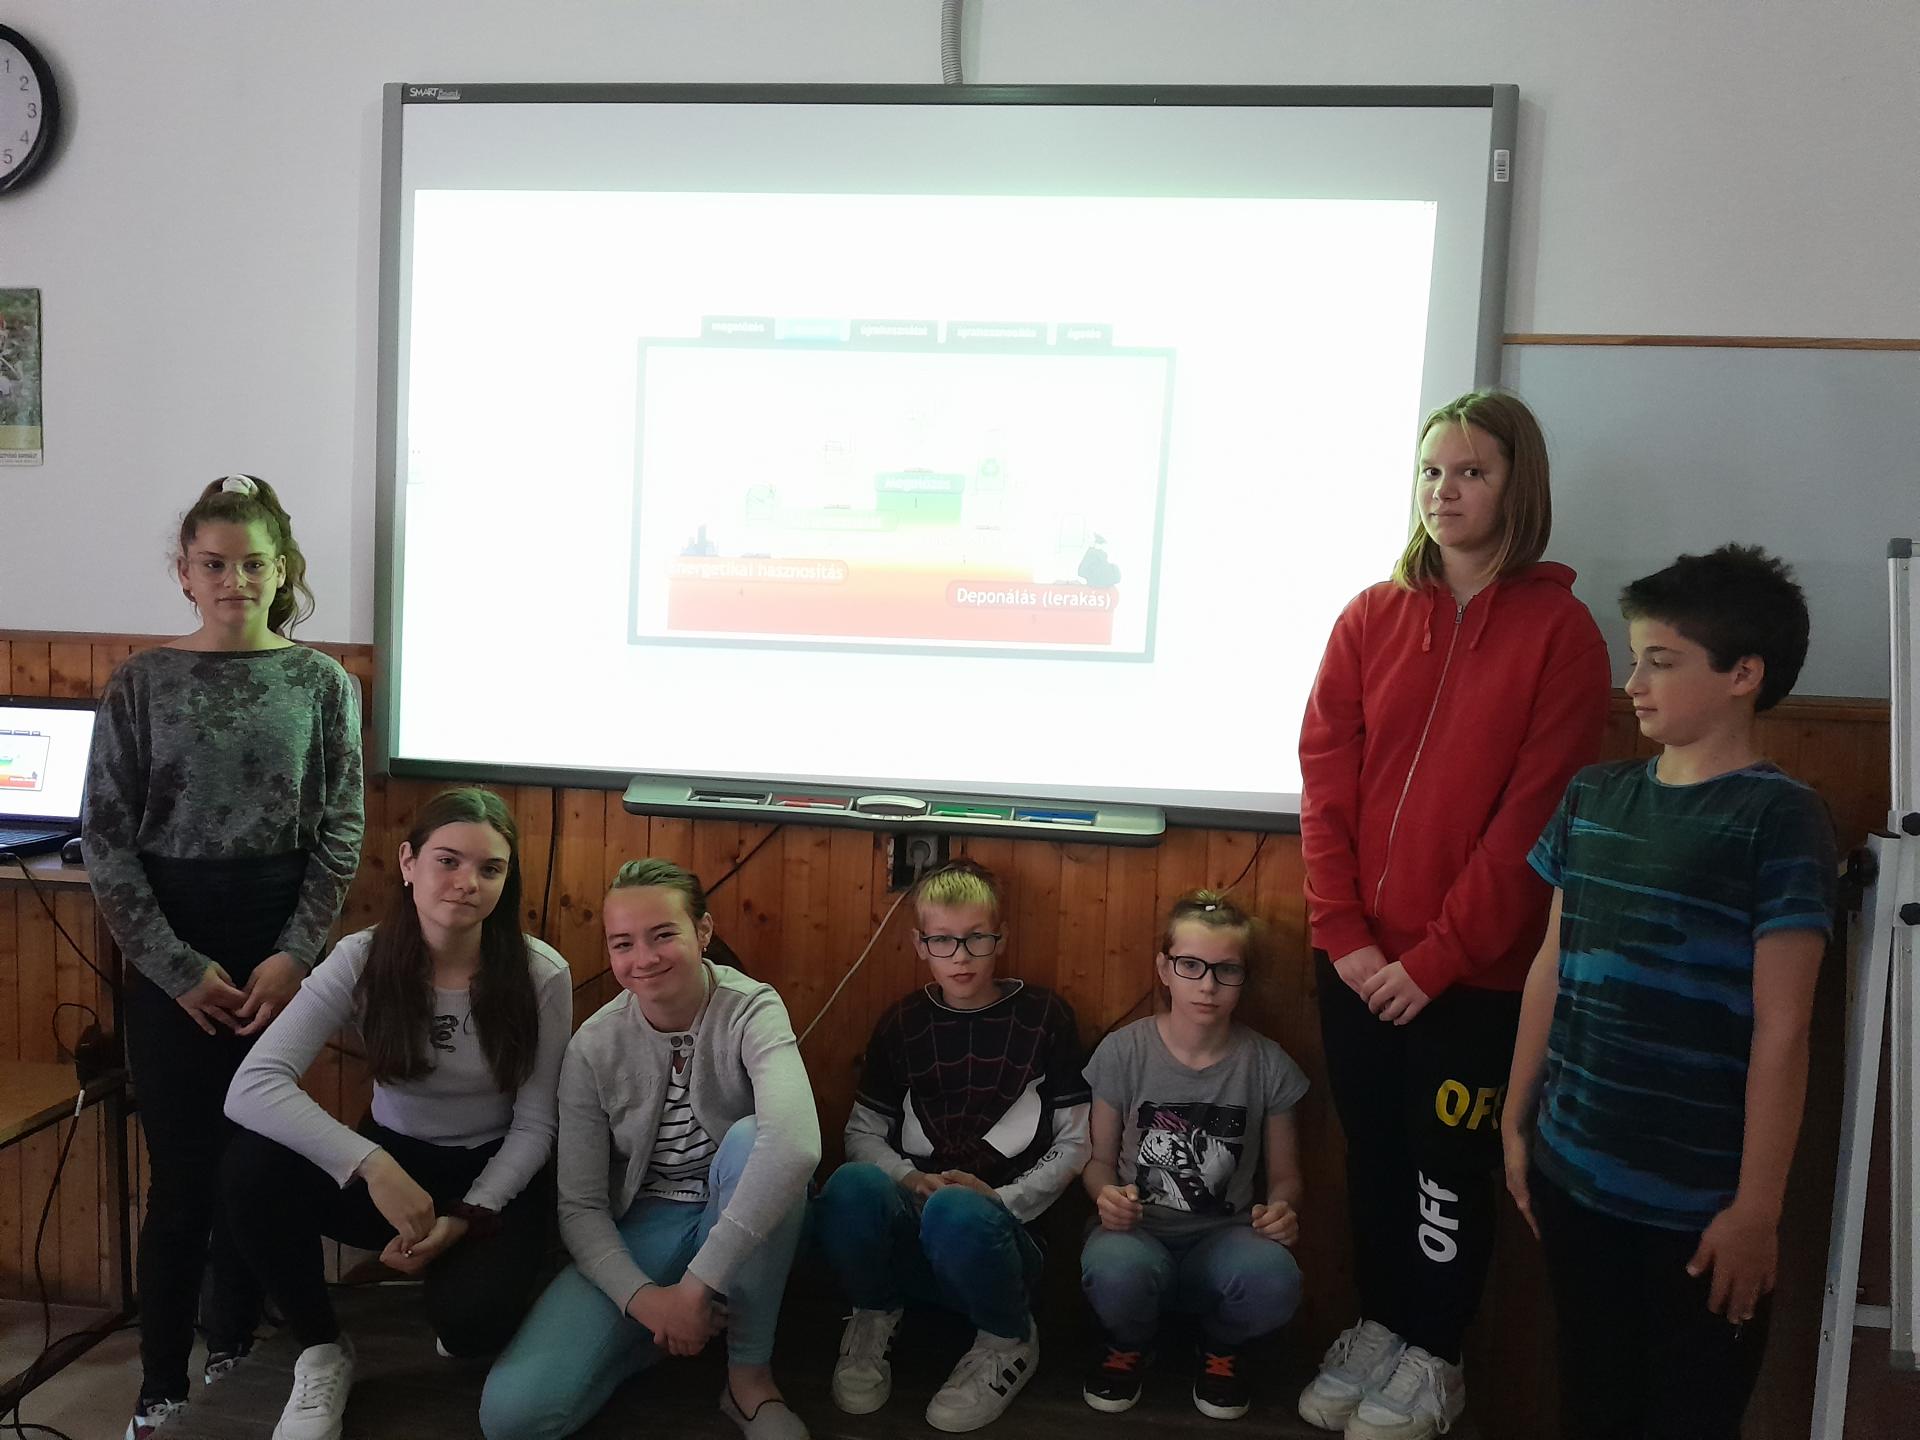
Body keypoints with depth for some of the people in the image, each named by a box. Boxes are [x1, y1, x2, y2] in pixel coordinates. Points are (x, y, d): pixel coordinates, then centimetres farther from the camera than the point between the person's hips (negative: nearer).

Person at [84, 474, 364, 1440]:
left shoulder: (322, 684, 0)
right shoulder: (140, 684, -1)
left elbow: (339, 838, -1)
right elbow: (105, 840, -2)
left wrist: (292, 957, -9)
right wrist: (179, 966, -8)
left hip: (280, 936, 1)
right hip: (167, 946, 0)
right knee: (181, 1171, 2)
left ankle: (235, 1357, 26)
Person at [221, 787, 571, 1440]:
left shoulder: (541, 975, -18)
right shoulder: (362, 960, -16)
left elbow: (535, 1125, -9)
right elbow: (252, 1087, -27)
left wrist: (466, 1218, -21)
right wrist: (372, 1166, -37)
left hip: (496, 1174, -2)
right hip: (392, 1163, 2)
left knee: (471, 1320, -30)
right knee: (253, 1166, -26)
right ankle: (322, 1354, -2)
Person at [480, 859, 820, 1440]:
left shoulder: (751, 1011, -18)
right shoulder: (593, 1048, -9)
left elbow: (795, 1143, -38)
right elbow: (580, 1207, -5)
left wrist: (698, 1283, -37)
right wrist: (643, 1299, -23)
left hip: (743, 1230, -1)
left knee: (750, 1136, -36)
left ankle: (751, 1374, -16)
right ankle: (665, 1331, 8)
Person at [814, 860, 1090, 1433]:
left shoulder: (1043, 1017, 2)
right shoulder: (902, 1022, 8)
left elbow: (1074, 1143, 3)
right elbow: (863, 1131, 9)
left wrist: (1004, 1198, -13)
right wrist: (909, 1179, -12)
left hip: (1002, 1228, -1)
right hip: (909, 1221, 1)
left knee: (955, 1212, -39)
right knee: (850, 1185, -34)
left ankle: (1009, 1341, -4)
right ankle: (873, 1318, -1)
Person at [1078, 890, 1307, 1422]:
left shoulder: (1268, 1064, -2)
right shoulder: (1122, 1052, -5)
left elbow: (1284, 1174, 9)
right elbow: (1099, 1159, 5)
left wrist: (1283, 1208, -14)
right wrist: (1107, 1194, -18)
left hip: (1223, 1239, 1)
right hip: (1138, 1232, -1)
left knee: (1275, 1278, -35)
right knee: (1115, 1271, -38)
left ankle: (1221, 1346, 4)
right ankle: (1129, 1343, 3)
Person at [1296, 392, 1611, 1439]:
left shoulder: (1558, 629, -7)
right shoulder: (1373, 617, 3)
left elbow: (1532, 815, -11)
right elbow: (1324, 779, 0)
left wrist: (1435, 957, -13)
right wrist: (1343, 933, -7)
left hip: (1475, 969, -3)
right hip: (1357, 958, 3)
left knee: (1449, 1166, 10)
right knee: (1371, 1151, 16)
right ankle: (1377, 1327, 36)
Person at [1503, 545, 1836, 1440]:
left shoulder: (1778, 818, -11)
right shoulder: (1591, 798, 5)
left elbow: (1781, 1031, -13)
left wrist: (1757, 1207, -13)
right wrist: (1516, 1122, 12)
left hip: (1699, 1198, -5)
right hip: (1572, 1172, 5)